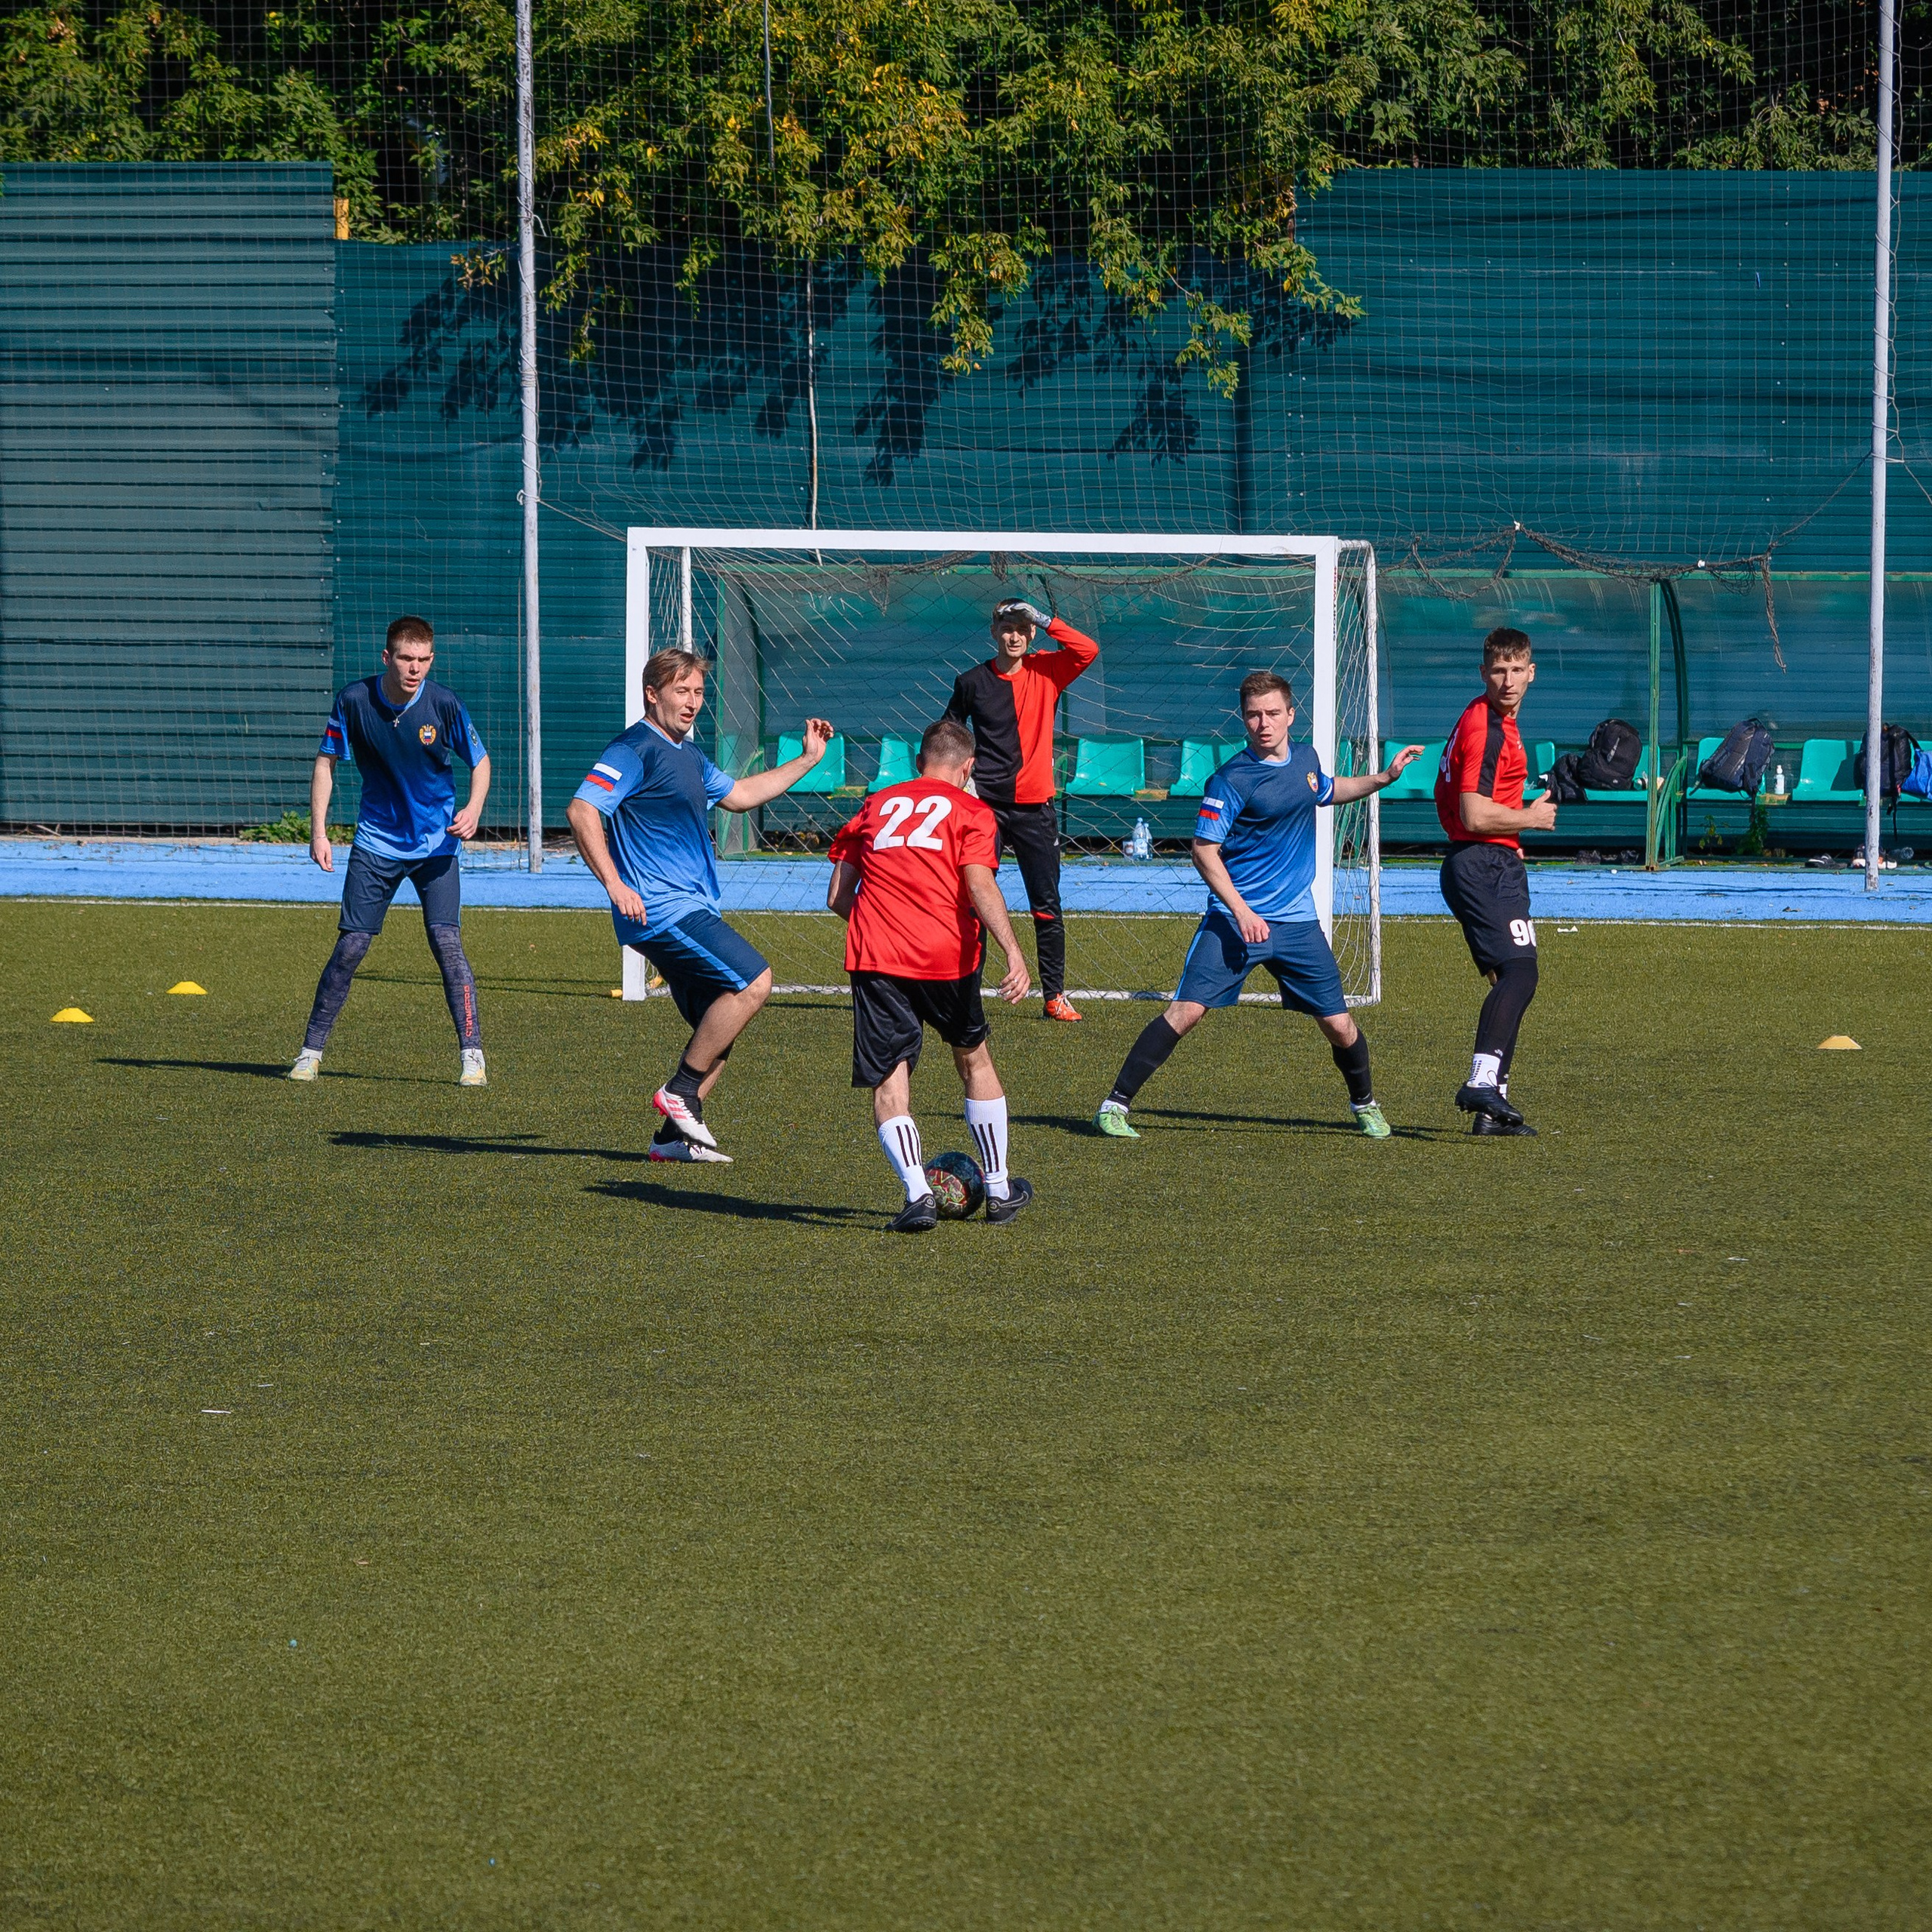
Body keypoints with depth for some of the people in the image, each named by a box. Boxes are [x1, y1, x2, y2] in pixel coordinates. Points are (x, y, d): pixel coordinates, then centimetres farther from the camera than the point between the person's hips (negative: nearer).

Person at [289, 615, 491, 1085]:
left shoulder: (444, 704, -13)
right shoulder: (354, 700, -11)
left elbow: (480, 762, 1)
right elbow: (325, 762, 1)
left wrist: (473, 808, -18)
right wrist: (318, 831, -6)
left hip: (437, 842, -1)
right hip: (376, 841, 1)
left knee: (446, 940, -13)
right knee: (351, 946, -1)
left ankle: (472, 1054, -8)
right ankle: (310, 1052, 11)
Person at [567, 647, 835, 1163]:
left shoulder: (688, 755, 21)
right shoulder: (636, 750, -10)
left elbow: (739, 794, 37)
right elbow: (582, 811, -20)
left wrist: (807, 760, 35)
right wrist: (615, 885, -25)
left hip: (690, 911, 10)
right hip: (662, 909, -10)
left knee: (718, 1031, 8)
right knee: (753, 979, -17)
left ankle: (675, 1137, 10)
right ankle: (682, 1091, -11)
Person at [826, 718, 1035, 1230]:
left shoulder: (876, 806, 18)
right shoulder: (971, 812, 8)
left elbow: (837, 897, 17)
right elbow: (979, 884, -11)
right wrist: (1013, 952, -18)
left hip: (875, 957, 1)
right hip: (947, 956, -1)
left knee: (889, 1083, 1)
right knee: (974, 1060, 21)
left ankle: (918, 1194, -20)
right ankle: (999, 1191, 29)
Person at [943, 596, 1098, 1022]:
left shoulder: (1046, 671, 3)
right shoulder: (972, 682, 3)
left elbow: (1088, 651, -13)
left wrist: (1045, 621, -13)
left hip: (1035, 807, 1)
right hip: (987, 806, -1)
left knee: (1047, 906, 4)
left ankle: (1055, 995, 9)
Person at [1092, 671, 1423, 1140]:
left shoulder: (1305, 759, 8)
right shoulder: (1232, 779, -13)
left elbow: (1326, 791, 33)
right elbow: (1204, 851, -13)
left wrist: (1384, 777, 24)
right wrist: (1241, 912, -20)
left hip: (1296, 921, 5)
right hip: (1234, 918, -5)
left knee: (1339, 1026, 4)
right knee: (1188, 1011, -16)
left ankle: (1365, 1105, 31)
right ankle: (1115, 1105, -8)